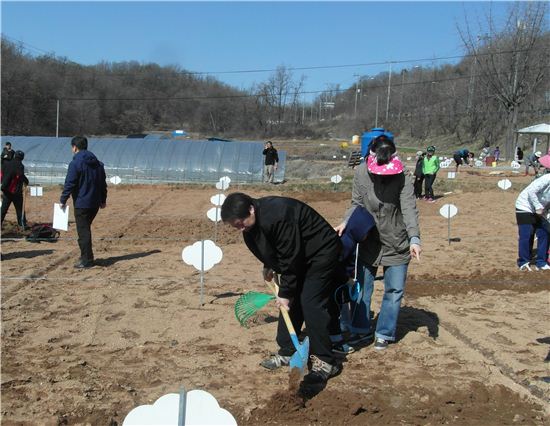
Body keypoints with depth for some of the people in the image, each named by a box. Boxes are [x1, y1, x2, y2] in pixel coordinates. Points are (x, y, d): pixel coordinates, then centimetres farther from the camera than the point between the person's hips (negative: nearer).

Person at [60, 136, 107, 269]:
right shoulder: (97, 163, 11)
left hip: (81, 203, -7)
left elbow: (69, 184, -15)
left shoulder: (75, 163, -12)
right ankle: (86, 256, 26)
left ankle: (86, 260, -3)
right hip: (95, 203, 8)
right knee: (86, 229, 20)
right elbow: (103, 182, 16)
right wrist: (103, 199, 23)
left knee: (83, 231, -3)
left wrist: (63, 200, -6)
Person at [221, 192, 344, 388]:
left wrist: (285, 292, -20)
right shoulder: (253, 221, -6)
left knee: (311, 303, -15)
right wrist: (269, 266, 13)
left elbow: (291, 258, -28)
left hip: (321, 252, -9)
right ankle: (287, 352, 19)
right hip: (298, 256, 9)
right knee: (292, 301, 8)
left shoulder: (277, 217, -35)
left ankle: (325, 362, -7)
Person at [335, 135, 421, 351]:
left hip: (396, 244, -2)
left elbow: (409, 209, -24)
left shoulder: (403, 177, -17)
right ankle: (362, 329, 30)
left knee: (394, 290, 6)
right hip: (368, 241, 2)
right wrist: (346, 222, -18)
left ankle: (384, 333, 22)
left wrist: (414, 238, -37)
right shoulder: (361, 173, -10)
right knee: (363, 287, 12)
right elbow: (356, 204, 0)